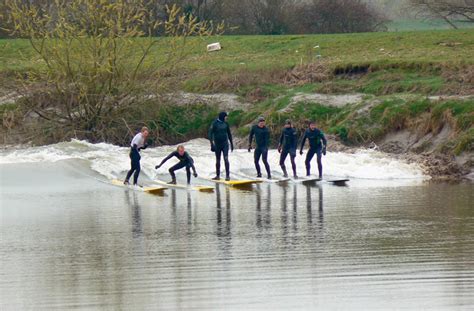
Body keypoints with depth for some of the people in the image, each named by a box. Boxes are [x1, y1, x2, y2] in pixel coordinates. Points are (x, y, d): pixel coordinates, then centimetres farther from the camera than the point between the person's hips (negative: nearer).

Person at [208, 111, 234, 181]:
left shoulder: (226, 123, 5)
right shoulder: (215, 123, -8)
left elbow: (229, 134, 15)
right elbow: (210, 133, -12)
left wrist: (231, 143, 16)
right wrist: (212, 143, -23)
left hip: (225, 144, 1)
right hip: (217, 144, -1)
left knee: (226, 159, -12)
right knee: (218, 160, 9)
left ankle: (228, 175, -14)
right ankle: (218, 175, 20)